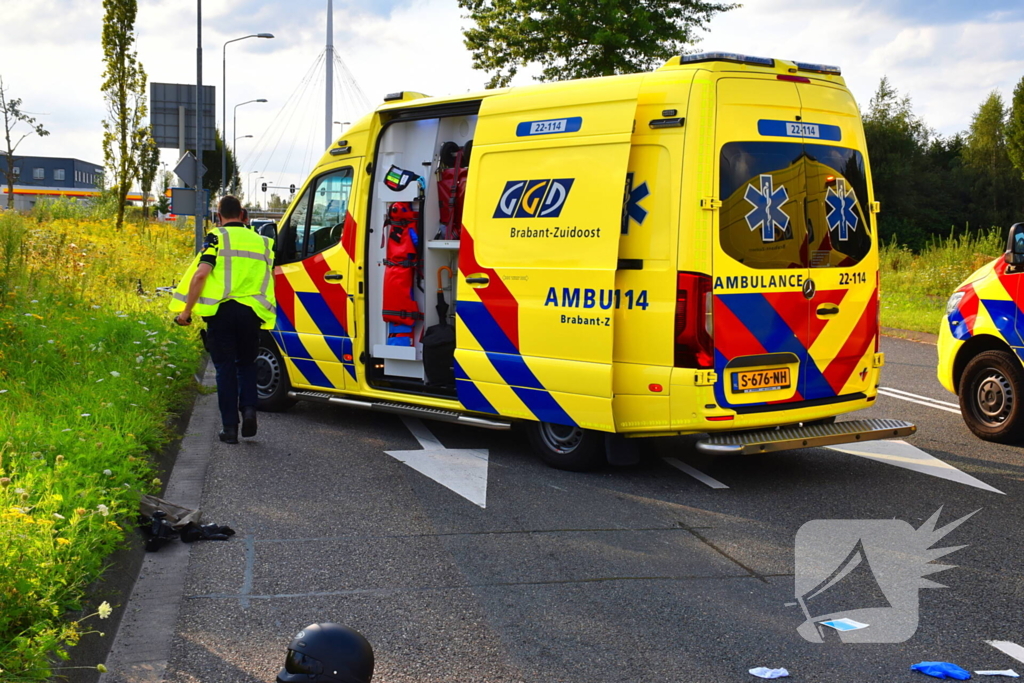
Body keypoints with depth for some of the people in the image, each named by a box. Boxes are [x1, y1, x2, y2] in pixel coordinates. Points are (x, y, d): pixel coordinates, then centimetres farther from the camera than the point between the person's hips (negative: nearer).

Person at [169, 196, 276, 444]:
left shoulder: (217, 238, 0)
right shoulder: (261, 242, 14)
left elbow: (200, 275, -11)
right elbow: (270, 278, 14)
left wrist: (186, 310, -6)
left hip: (222, 311, -3)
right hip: (251, 312, 3)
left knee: (225, 368, 6)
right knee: (246, 364, 20)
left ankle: (230, 426, 5)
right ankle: (249, 409, -2)